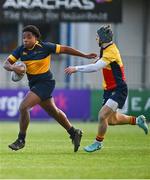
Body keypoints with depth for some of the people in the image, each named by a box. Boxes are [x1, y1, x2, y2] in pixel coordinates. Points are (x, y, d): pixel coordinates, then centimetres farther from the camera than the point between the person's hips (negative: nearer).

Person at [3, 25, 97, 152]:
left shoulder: (44, 47, -15)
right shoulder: (21, 50, -2)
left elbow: (65, 49, -6)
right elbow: (6, 64, -5)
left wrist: (85, 55, -2)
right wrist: (13, 68, -29)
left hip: (45, 83, -7)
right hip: (34, 84, 7)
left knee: (23, 107, -19)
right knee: (53, 111, 20)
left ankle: (21, 139, -6)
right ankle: (74, 133, 38)